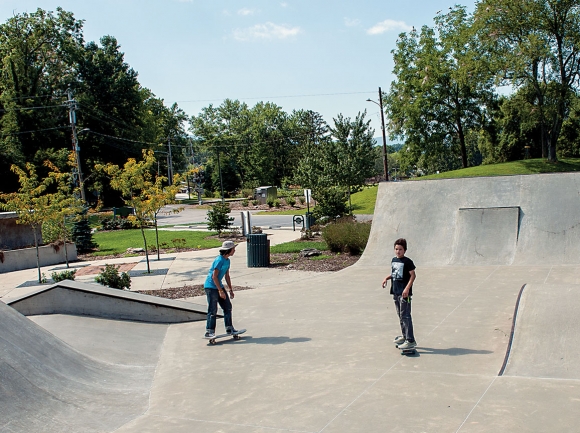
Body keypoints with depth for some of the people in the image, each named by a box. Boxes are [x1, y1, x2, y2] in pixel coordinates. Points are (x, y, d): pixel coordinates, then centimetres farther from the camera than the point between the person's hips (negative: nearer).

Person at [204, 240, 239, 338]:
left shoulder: (227, 260, 7)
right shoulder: (219, 260, -21)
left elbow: (227, 276, 16)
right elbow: (214, 276, -22)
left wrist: (230, 290, 16)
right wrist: (220, 291, -21)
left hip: (218, 286, 9)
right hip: (211, 287, -9)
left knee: (228, 306, 10)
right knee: (213, 310, -8)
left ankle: (229, 328, 19)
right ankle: (209, 332, -1)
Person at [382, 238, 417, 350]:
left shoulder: (407, 261, -11)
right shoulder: (394, 260, 11)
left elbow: (413, 275, -14)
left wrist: (407, 288, -22)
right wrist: (387, 278, 8)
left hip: (404, 293, -8)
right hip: (395, 292, 8)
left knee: (405, 316, -11)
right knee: (400, 315, 17)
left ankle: (410, 341, -9)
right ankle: (404, 336, 31)